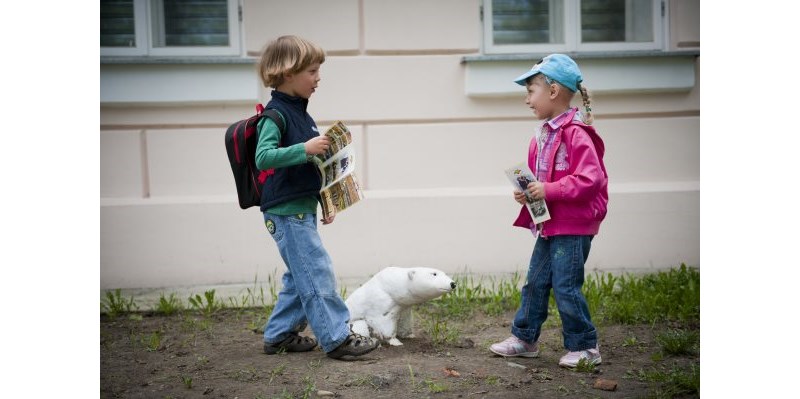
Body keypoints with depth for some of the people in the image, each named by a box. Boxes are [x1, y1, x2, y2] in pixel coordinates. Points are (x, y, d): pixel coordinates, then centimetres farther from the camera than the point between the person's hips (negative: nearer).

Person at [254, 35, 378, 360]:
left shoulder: (299, 112, 16)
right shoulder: (275, 113, -13)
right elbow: (263, 157, -25)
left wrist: (323, 201, 23)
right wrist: (305, 148, -31)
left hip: (302, 208, 10)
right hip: (286, 211, -10)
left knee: (300, 276, 15)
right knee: (317, 273, -7)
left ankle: (279, 335, 25)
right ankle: (337, 338, 0)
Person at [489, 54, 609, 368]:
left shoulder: (576, 133, -17)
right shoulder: (543, 135, 11)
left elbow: (590, 179, -24)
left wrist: (550, 190, -26)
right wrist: (526, 193, 4)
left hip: (573, 227, -9)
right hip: (548, 224, 9)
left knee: (566, 286, -3)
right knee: (535, 282, 14)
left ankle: (585, 347, 13)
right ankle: (524, 338, 27)